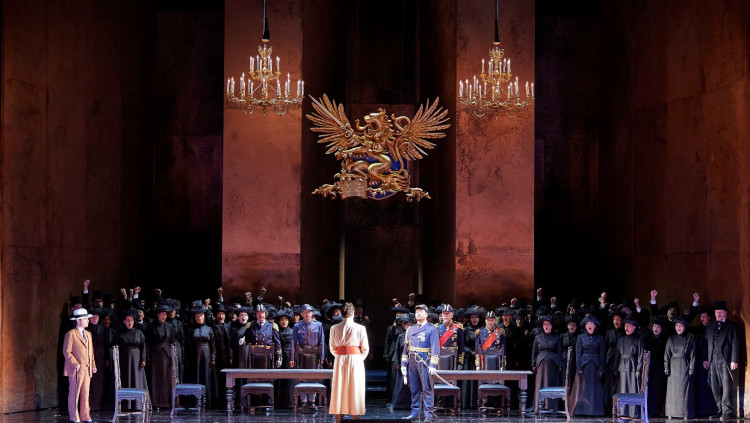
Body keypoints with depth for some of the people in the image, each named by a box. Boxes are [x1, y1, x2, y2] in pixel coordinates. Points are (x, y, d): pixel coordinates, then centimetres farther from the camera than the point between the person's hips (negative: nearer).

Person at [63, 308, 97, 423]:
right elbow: (67, 352, -11)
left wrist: (93, 365, 12)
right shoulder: (70, 334, -6)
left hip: (87, 370, 7)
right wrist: (75, 364, -17)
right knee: (74, 395, -2)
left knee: (85, 395, 8)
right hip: (76, 370, -7)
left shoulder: (88, 334, 18)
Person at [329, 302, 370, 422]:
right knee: (355, 390, 5)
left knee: (339, 390, 7)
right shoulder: (360, 328, -8)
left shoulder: (334, 328, -1)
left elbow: (332, 348, 7)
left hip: (339, 360, 2)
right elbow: (365, 349, -2)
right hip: (356, 360, -2)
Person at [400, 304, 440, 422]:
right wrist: (403, 364, 10)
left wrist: (433, 365, -16)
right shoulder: (410, 330, 17)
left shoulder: (431, 329, 0)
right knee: (414, 389, 8)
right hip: (412, 363, 5)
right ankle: (415, 413, 14)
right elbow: (405, 348, 17)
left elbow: (435, 348, -8)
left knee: (427, 389, -5)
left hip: (424, 363, -5)